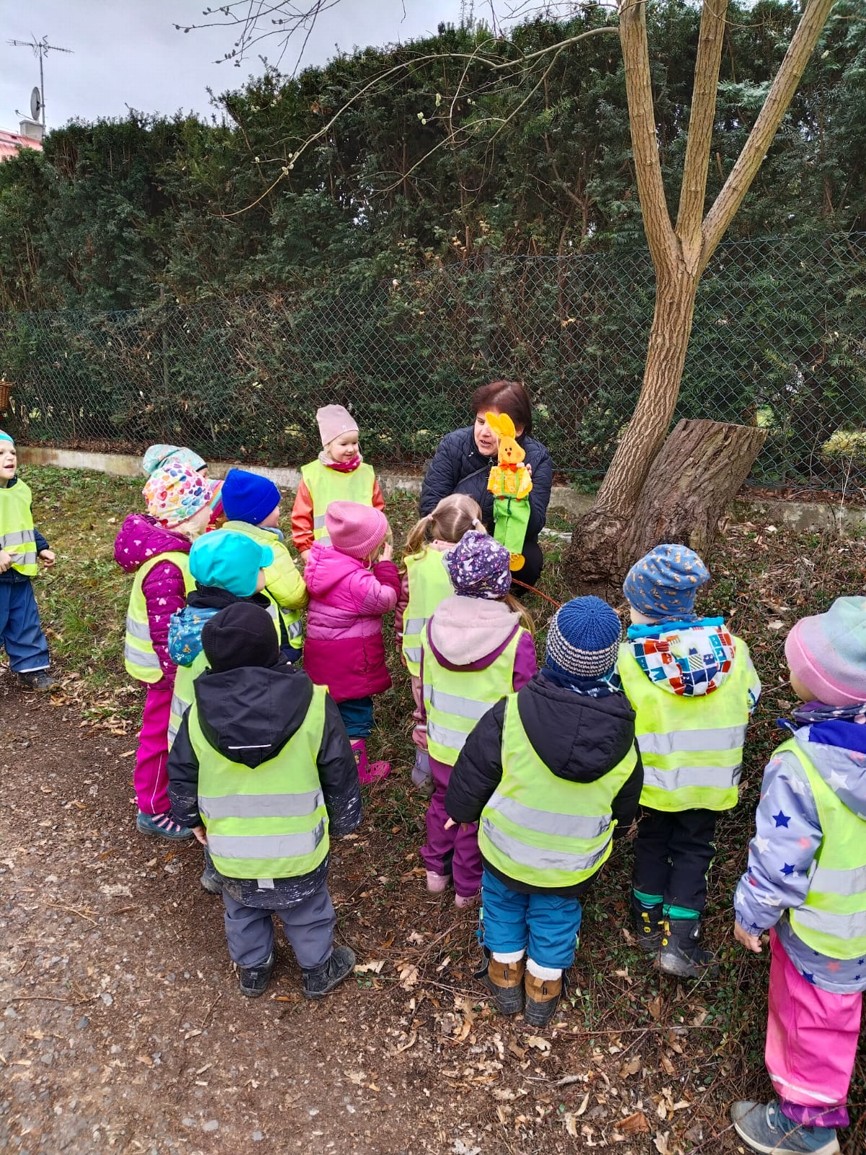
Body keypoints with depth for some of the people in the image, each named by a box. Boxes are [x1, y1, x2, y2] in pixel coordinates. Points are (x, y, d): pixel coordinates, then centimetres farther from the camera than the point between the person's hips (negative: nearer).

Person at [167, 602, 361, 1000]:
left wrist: (191, 821, 18)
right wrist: (345, 821, 8)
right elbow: (339, 775, -10)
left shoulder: (199, 712, -15)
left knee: (243, 912, 30)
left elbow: (180, 778, -1)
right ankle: (319, 971, 46)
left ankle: (252, 971, 51)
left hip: (231, 853, 2)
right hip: (300, 850, -1)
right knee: (308, 912, 25)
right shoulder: (312, 703, -20)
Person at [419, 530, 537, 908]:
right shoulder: (516, 639, -26)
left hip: (442, 745, 4)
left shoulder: (434, 626, -12)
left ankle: (436, 870, 46)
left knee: (442, 803, 28)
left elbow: (426, 687, 1)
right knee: (475, 818, 18)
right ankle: (467, 887, 38)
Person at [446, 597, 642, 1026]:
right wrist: (612, 831, 20)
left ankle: (507, 981, 49)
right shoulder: (622, 735, -21)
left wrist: (461, 811, 6)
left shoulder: (512, 714, -30)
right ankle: (542, 993, 48)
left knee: (504, 909, 28)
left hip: (505, 850, -1)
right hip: (572, 867, 1)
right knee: (555, 922, 28)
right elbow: (625, 804, -2)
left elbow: (471, 777, -16)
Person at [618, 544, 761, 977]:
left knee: (652, 844, 22)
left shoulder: (628, 658, -22)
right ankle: (679, 941, 16)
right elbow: (749, 702, 4)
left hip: (655, 779, -1)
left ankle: (649, 923, 35)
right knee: (693, 851, 17)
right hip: (710, 780, 1)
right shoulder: (732, 648, -11)